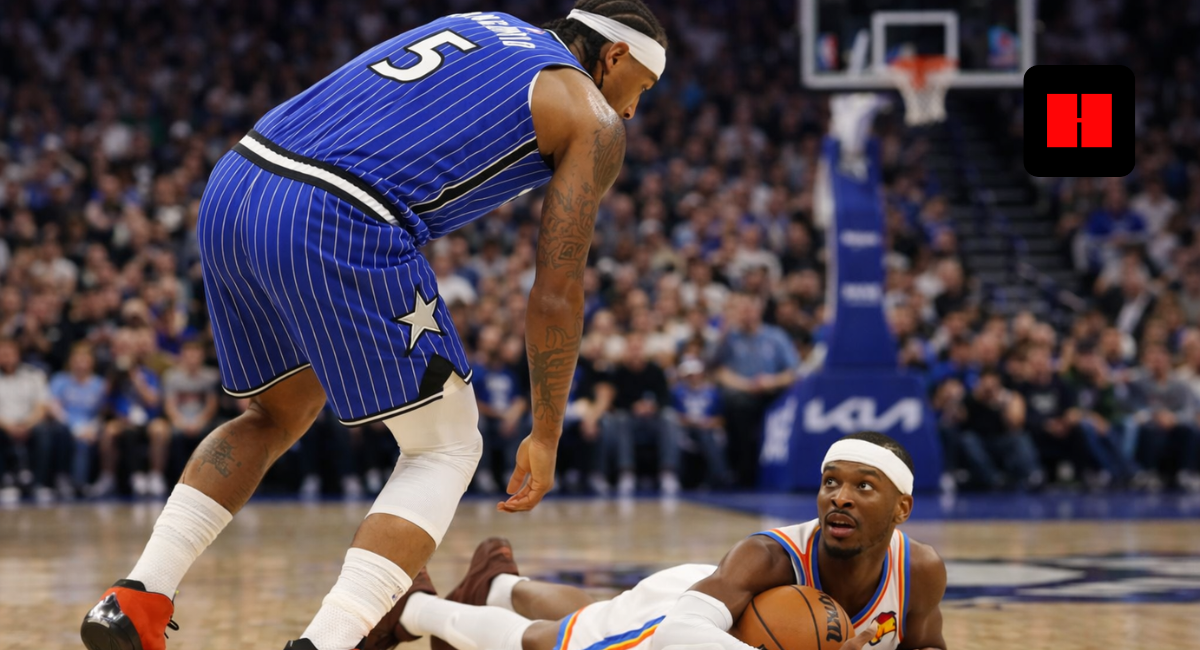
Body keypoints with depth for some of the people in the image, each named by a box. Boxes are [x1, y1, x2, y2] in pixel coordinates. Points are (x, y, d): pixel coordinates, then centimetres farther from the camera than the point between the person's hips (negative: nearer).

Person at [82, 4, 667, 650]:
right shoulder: (594, 121, 11)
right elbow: (555, 295, 7)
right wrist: (545, 436, 16)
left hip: (229, 187, 7)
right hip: (340, 229, -7)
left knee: (280, 414, 28)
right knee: (445, 447, 9)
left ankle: (136, 597, 16)